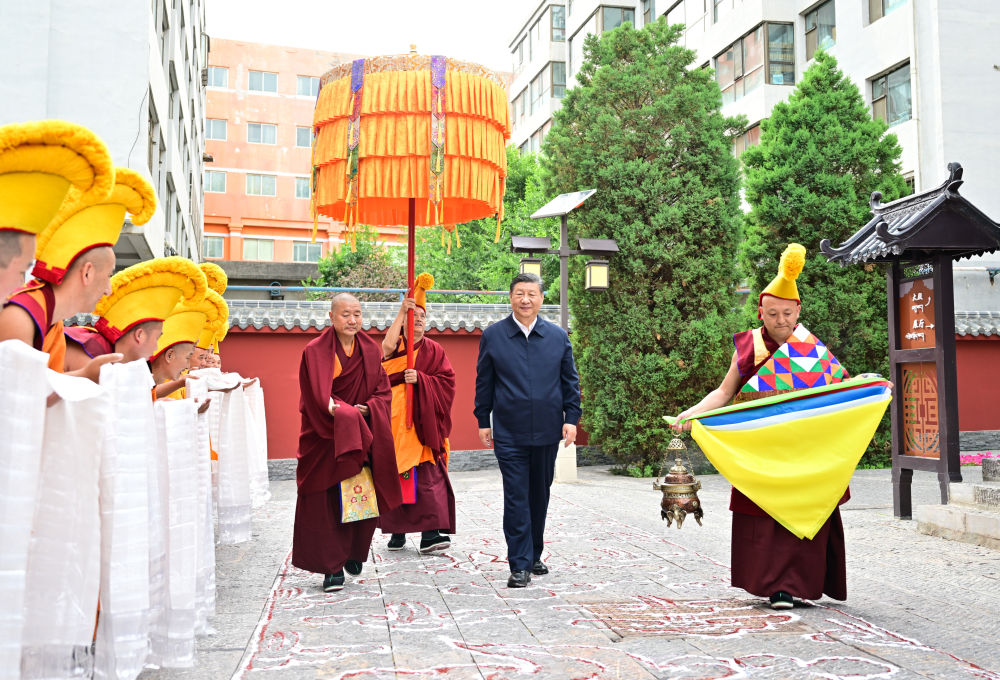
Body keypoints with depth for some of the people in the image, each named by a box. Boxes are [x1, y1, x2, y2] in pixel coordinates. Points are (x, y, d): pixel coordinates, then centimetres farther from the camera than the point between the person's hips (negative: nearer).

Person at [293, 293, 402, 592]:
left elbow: (383, 392, 5)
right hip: (325, 439, -3)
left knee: (364, 498, 1)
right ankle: (332, 567, 4)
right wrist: (346, 413, -18)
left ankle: (354, 554, 23)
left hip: (364, 438, 3)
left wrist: (364, 410, -12)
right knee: (326, 503, -6)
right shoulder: (315, 352, -5)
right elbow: (319, 399, -12)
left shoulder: (371, 350, 8)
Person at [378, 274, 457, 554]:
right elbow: (387, 346, -18)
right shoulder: (395, 344, 8)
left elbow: (447, 383, 0)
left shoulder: (434, 351, 10)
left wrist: (420, 379, -15)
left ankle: (429, 533, -12)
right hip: (393, 422, 0)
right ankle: (397, 531, 13)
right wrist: (401, 311, -21)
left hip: (422, 423, 0)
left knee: (427, 477, -9)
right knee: (394, 476, 2)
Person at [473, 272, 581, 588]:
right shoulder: (492, 336, 2)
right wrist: (483, 421, 4)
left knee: (540, 496, 13)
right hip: (509, 433, -2)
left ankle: (534, 555, 29)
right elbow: (483, 382, 6)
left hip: (547, 432, 2)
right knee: (516, 498, -4)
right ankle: (520, 565, 2)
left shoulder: (558, 336, 6)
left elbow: (570, 381, 9)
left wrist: (571, 418, 1)